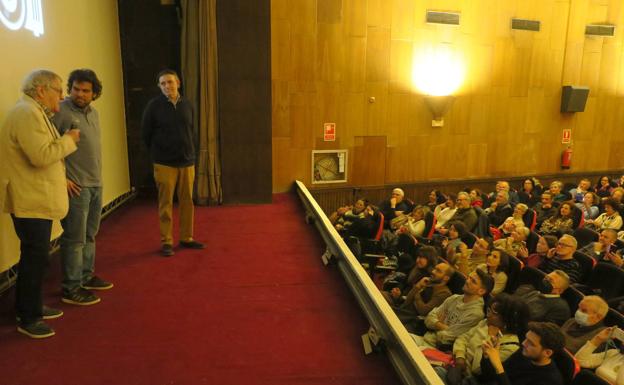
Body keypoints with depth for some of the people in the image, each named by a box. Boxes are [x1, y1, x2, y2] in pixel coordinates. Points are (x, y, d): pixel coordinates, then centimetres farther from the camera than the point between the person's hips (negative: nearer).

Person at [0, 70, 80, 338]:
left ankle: (31, 307, 30)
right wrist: (69, 139, -14)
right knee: (35, 258, -2)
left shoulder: (35, 113, 16)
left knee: (35, 257, 18)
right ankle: (27, 319, 10)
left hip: (38, 200, 10)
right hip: (30, 202, -10)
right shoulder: (26, 113, -18)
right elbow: (42, 156, -26)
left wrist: (61, 179, 17)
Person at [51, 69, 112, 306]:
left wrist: (96, 177, 14)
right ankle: (71, 289, 9)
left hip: (96, 184, 8)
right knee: (75, 239, -1)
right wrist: (61, 179, -17)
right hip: (75, 186, -8)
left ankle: (86, 277, 30)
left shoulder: (93, 113, 12)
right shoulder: (60, 111, -12)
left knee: (89, 235, 17)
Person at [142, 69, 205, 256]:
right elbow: (146, 133, 3)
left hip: (187, 162, 3)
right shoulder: (154, 105, -4)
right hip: (164, 164, -3)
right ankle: (166, 241, 9)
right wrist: (157, 153, 8)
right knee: (166, 204, 0)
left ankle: (186, 238, 20)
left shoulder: (187, 104, 5)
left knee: (187, 202, 8)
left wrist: (190, 152, 10)